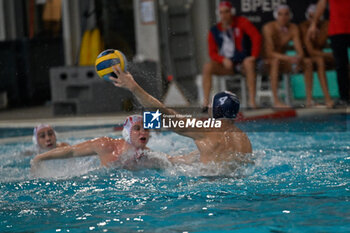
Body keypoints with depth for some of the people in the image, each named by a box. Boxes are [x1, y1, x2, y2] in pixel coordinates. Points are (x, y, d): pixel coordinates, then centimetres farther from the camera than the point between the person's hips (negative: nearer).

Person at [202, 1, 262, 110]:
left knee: (249, 63, -38)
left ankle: (252, 101, -40)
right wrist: (223, 60, -18)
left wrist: (254, 56, -20)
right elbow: (212, 53, 3)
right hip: (226, 65, 3)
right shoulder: (214, 31, 4)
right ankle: (205, 102, -26)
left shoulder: (241, 22, -3)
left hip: (242, 62, -3)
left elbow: (256, 36, -11)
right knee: (207, 67, -23)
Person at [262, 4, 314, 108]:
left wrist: (298, 59, -32)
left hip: (284, 60, 6)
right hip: (267, 62, -6)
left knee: (308, 62, -13)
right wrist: (289, 58, -37)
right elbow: (270, 53, -27)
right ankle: (276, 101, -43)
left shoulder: (293, 28, -4)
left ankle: (309, 100, -12)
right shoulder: (269, 28, -19)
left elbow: (300, 52, -9)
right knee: (276, 60, -38)